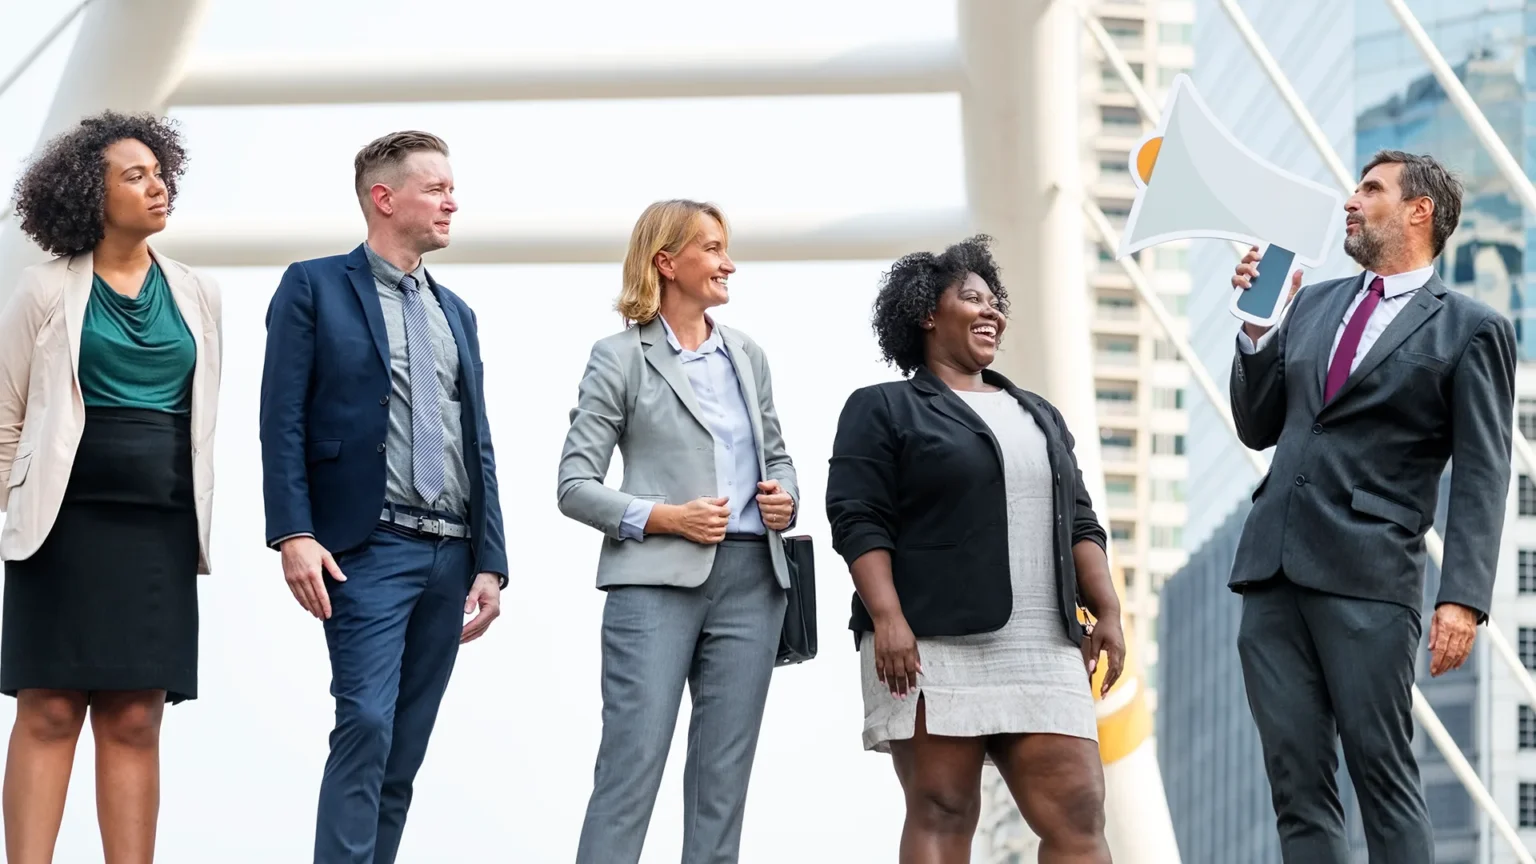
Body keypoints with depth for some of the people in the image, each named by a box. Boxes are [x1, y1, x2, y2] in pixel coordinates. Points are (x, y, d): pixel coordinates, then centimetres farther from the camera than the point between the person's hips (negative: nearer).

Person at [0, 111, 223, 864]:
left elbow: (204, 421, 14)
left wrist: (205, 528, 9)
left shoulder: (195, 295, 11)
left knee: (135, 720, 1)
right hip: (67, 522, -3)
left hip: (162, 527, 3)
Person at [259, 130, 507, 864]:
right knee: (366, 725, -16)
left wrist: (490, 562, 9)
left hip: (449, 555, 6)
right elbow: (283, 420, -6)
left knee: (406, 748, 5)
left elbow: (478, 446, 17)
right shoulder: (315, 287, 2)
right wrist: (293, 535, -16)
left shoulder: (456, 314, 20)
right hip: (368, 547, -6)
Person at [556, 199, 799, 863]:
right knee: (631, 766, -10)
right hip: (657, 578, -5)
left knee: (724, 771, 5)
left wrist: (785, 497, 3)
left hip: (751, 578, 5)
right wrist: (666, 517, -15)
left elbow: (775, 453, 26)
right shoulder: (621, 357, -1)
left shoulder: (747, 355, 15)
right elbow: (575, 486, -4)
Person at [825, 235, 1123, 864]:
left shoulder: (1038, 416, 23)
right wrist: (887, 619, -18)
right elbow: (858, 522, -5)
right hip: (932, 647, -5)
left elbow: (1078, 523, 20)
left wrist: (1107, 612, 7)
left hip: (1043, 653, 5)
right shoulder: (883, 410, 4)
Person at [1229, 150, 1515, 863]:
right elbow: (1259, 429, 22)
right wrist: (1256, 330, 8)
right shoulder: (1312, 304, 19)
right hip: (1273, 565, 6)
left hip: (1368, 572, -6)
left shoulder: (1470, 329, 2)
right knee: (1296, 780, 3)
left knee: (1383, 774, -7)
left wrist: (1463, 598, -14)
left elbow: (1481, 478, -4)